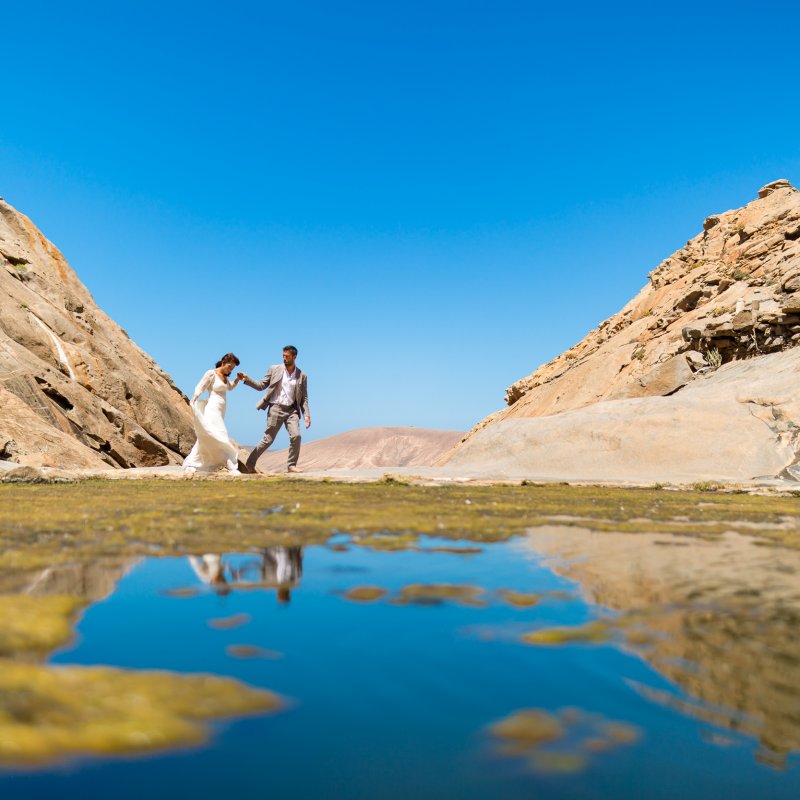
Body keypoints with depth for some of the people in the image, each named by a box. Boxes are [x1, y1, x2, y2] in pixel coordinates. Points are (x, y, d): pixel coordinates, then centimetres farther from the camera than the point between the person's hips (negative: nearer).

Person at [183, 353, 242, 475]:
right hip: (212, 409, -9)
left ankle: (190, 466, 17)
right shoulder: (211, 374, -8)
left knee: (206, 440, 11)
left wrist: (237, 380, 13)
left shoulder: (225, 376, 15)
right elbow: (200, 388, -14)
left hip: (220, 412, 9)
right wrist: (194, 399, -32)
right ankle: (232, 467, -12)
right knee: (221, 438, -12)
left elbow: (229, 388, 32)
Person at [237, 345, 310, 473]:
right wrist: (247, 379, -10)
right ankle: (250, 463, 15)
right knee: (268, 439, 0)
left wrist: (306, 415, -1)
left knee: (296, 436, -16)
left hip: (291, 410, 2)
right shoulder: (274, 369, 3)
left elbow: (304, 398, 8)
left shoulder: (302, 376, 6)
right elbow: (261, 386, 5)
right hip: (276, 408, -2)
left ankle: (292, 465, -2)